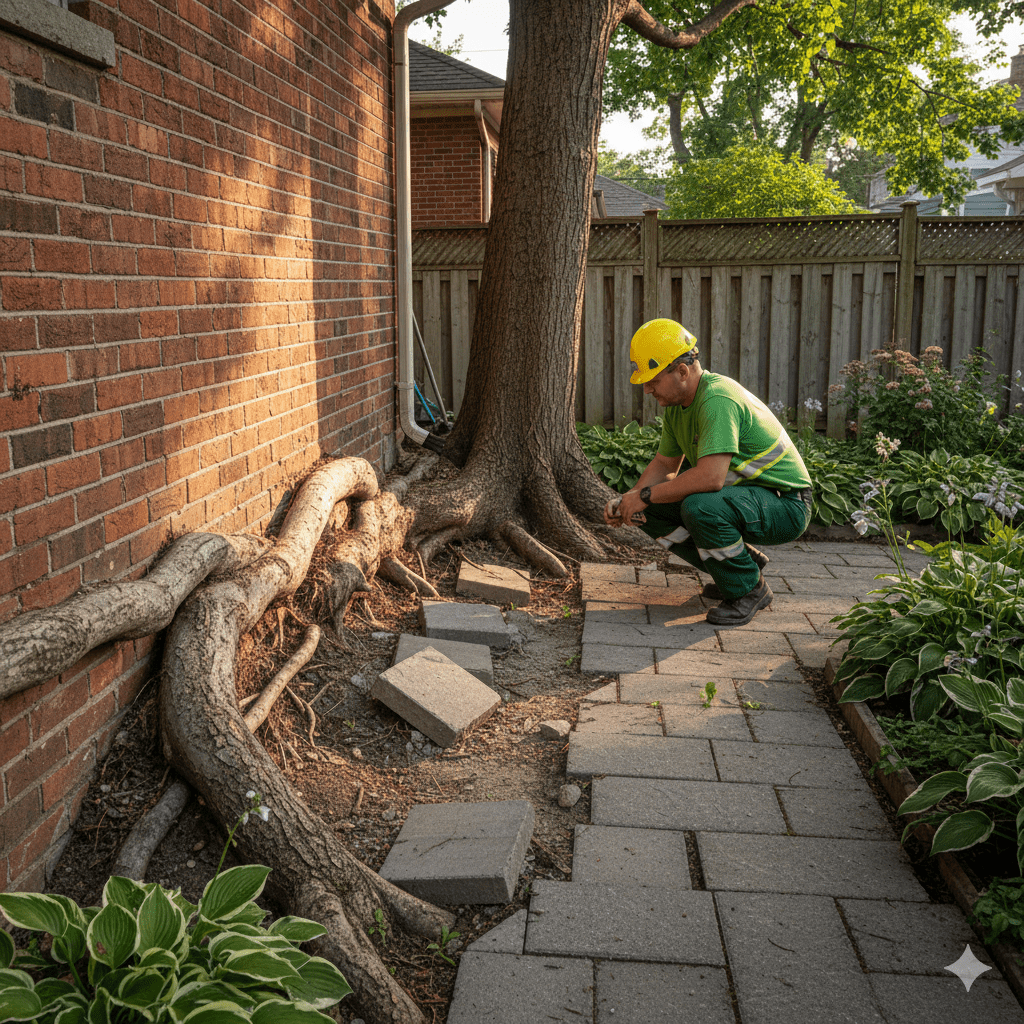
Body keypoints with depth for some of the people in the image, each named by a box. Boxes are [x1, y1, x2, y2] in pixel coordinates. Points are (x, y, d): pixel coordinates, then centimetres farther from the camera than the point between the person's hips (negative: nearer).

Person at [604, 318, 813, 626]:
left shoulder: (716, 399, -28)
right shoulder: (676, 402, 3)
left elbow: (710, 477, -38)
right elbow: (665, 464, 14)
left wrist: (645, 495, -26)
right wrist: (627, 500, -3)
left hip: (784, 505, -9)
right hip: (742, 494, 9)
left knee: (699, 506, -35)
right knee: (651, 512, 0)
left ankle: (749, 590, -10)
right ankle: (744, 559, 13)